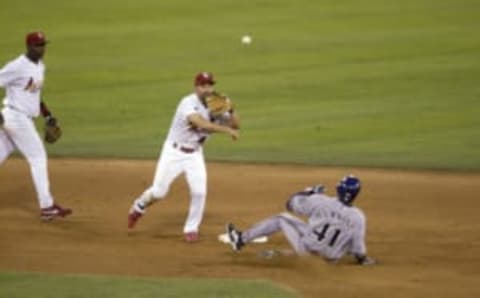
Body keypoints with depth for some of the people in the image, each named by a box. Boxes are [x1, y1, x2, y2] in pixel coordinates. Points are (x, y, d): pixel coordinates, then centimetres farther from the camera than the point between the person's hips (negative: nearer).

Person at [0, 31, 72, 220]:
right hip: (17, 118, -9)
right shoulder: (17, 67, -16)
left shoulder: (40, 67, 13)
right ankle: (47, 207, 0)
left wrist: (47, 115, 18)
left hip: (24, 119, 9)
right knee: (38, 157, -5)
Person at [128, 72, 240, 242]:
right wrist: (226, 130, -46)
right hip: (174, 152, -5)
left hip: (194, 155, 5)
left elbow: (236, 125, -2)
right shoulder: (189, 103, -23)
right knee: (158, 192, -2)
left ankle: (191, 229, 8)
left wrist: (230, 110, -21)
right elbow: (200, 123, -40)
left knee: (199, 192, -10)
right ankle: (139, 207, 30)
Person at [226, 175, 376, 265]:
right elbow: (358, 248, -11)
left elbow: (291, 203, -1)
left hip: (306, 247, -1)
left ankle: (241, 239, 28)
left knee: (281, 219, 18)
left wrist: (310, 191, 15)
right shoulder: (358, 217, -17)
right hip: (331, 258, 1)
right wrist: (362, 258, 12)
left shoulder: (321, 201, -16)